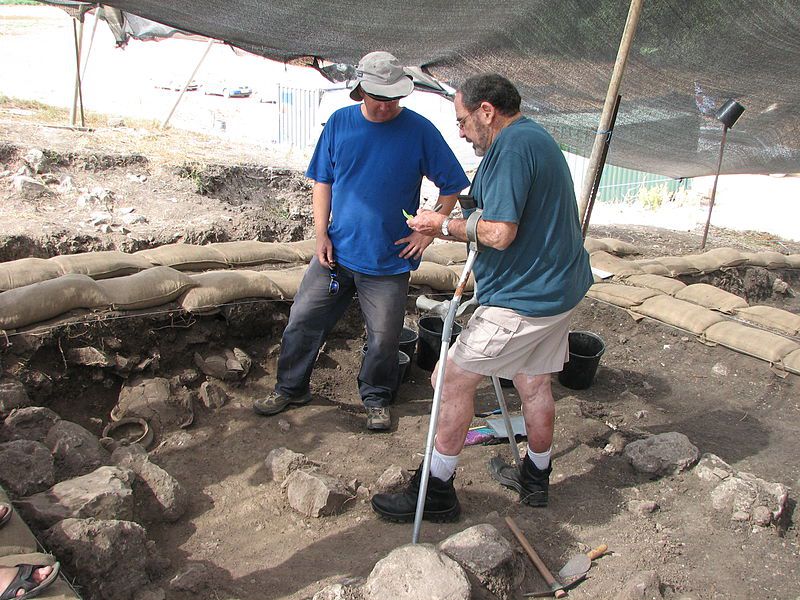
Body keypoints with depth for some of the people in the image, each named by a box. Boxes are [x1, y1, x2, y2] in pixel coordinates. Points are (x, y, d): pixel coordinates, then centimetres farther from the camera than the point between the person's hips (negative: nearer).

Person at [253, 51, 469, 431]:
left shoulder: (420, 130, -8)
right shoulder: (339, 123, 0)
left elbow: (451, 186, -1)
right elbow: (322, 181, 8)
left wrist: (428, 232, -7)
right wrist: (321, 233, -1)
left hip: (388, 261, -2)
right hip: (335, 252, 3)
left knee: (383, 339, 7)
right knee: (302, 322, 9)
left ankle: (376, 398, 32)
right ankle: (290, 389, 31)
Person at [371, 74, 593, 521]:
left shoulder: (512, 146, -18)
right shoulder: (538, 138, 16)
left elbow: (500, 233, -25)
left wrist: (444, 225, -11)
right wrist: (452, 229, 14)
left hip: (522, 300, -11)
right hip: (559, 289, 11)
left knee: (454, 380, -3)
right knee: (534, 383, 22)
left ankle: (436, 492, 7)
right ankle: (536, 479, 39)